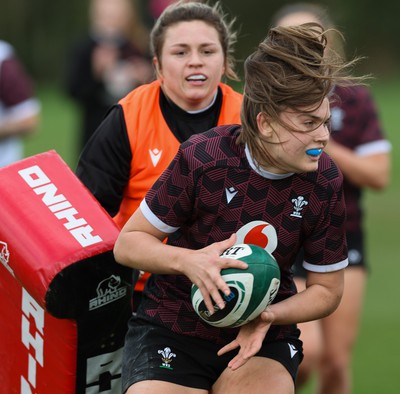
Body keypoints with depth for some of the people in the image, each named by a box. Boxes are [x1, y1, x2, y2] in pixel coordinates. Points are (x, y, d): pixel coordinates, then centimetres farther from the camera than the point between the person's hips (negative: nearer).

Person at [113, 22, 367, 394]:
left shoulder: (324, 182, -8)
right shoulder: (203, 158, -16)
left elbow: (326, 289, 4)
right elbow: (127, 244, -5)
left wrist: (269, 316, -16)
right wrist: (187, 261, -26)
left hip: (265, 338, 1)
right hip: (172, 330, -1)